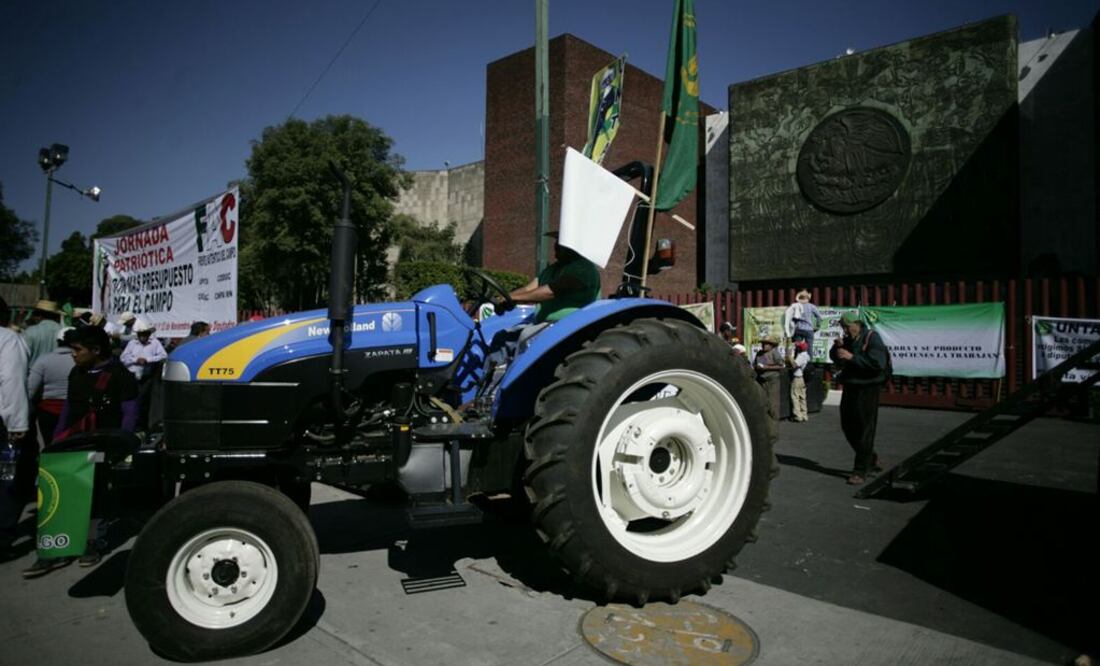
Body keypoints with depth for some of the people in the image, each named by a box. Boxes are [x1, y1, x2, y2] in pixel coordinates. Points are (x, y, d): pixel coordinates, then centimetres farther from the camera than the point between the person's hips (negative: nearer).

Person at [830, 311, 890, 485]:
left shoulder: (872, 338, -12)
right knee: (848, 427, 12)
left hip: (867, 389, -8)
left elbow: (878, 362, -25)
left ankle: (861, 471, 5)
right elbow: (836, 359, 17)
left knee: (864, 430, -3)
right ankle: (871, 460, 31)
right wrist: (837, 347, -3)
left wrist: (852, 357, -27)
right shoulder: (848, 339, 9)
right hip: (850, 388, 8)